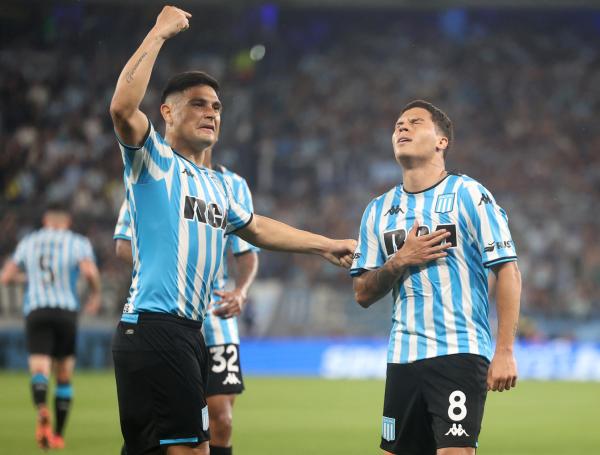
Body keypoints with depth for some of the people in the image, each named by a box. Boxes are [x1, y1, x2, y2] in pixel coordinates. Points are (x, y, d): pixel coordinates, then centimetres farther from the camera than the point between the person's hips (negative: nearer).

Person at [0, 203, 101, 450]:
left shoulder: (28, 242, 14)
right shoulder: (77, 242, 5)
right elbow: (89, 271, -13)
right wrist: (95, 294, 5)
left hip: (35, 312, 1)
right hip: (66, 310, -1)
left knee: (39, 372, -12)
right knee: (64, 377, 14)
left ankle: (42, 410, -44)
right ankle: (58, 435, 16)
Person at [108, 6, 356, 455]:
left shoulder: (217, 185, 22)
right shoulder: (154, 160, -3)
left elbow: (256, 228, 39)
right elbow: (122, 108, -22)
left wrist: (326, 245, 42)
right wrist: (159, 34, -16)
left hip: (189, 333, 9)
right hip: (153, 329, -9)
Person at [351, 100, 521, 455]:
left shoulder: (469, 195, -2)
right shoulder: (379, 210, 13)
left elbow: (508, 272, -6)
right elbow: (363, 295, 13)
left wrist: (505, 352, -13)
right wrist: (400, 261, -7)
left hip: (461, 353, -5)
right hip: (403, 359, 5)